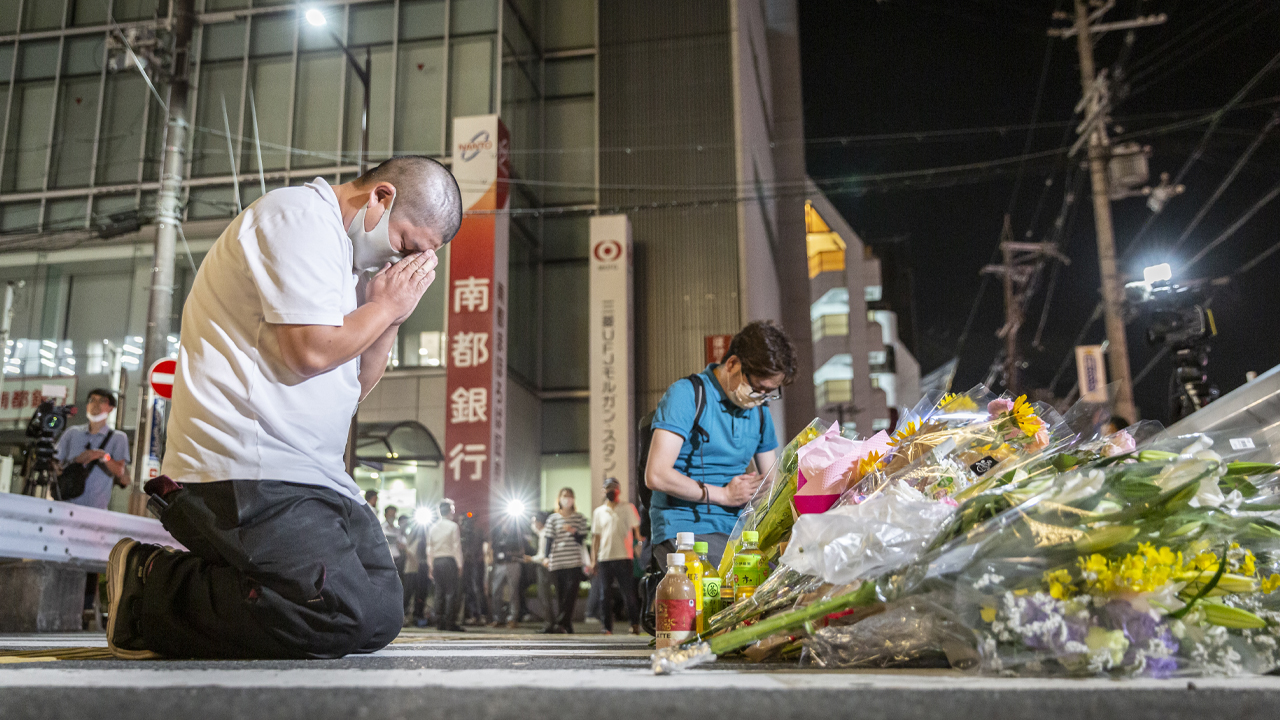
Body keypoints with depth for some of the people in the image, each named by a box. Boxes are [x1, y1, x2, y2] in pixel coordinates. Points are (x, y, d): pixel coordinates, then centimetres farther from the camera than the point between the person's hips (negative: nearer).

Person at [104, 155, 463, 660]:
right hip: (248, 471, -10)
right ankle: (152, 587, -7)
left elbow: (355, 386, 21)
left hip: (315, 477, 10)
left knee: (381, 617, 1)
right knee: (342, 618, -24)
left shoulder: (342, 252, 24)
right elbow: (311, 350, -18)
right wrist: (386, 305, -2)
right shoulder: (300, 216, -6)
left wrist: (390, 316, 8)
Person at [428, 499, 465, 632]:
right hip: (449, 561, -5)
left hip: (436, 562, 5)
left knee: (439, 593, 9)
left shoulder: (433, 527, 11)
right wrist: (460, 565, -3)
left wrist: (431, 567, 15)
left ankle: (439, 623, 9)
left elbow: (429, 548, 11)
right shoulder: (453, 526, -4)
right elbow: (457, 546, -6)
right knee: (452, 593, -4)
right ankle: (450, 623, -8)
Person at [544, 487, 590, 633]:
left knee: (571, 592, -14)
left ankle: (561, 622, -14)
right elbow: (549, 539, 8)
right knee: (560, 594, 1)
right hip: (557, 562, 1)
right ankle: (567, 626, 7)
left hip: (575, 562, -1)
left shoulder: (580, 518, 9)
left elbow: (582, 540, 5)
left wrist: (574, 531, -15)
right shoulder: (553, 519, 10)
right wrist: (547, 557, -3)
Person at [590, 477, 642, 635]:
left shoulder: (628, 508, 6)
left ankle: (635, 624, 7)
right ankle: (607, 628, 9)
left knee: (628, 592, -3)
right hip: (604, 558, 3)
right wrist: (593, 560, 11)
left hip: (623, 557, -3)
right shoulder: (598, 511, 15)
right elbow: (596, 537, 16)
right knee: (606, 595, 3)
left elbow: (636, 529, 6)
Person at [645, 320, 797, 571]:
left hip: (737, 532, 7)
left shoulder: (759, 412, 17)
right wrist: (724, 495, -8)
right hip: (686, 531, -7)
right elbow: (656, 476, -15)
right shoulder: (686, 395, -6)